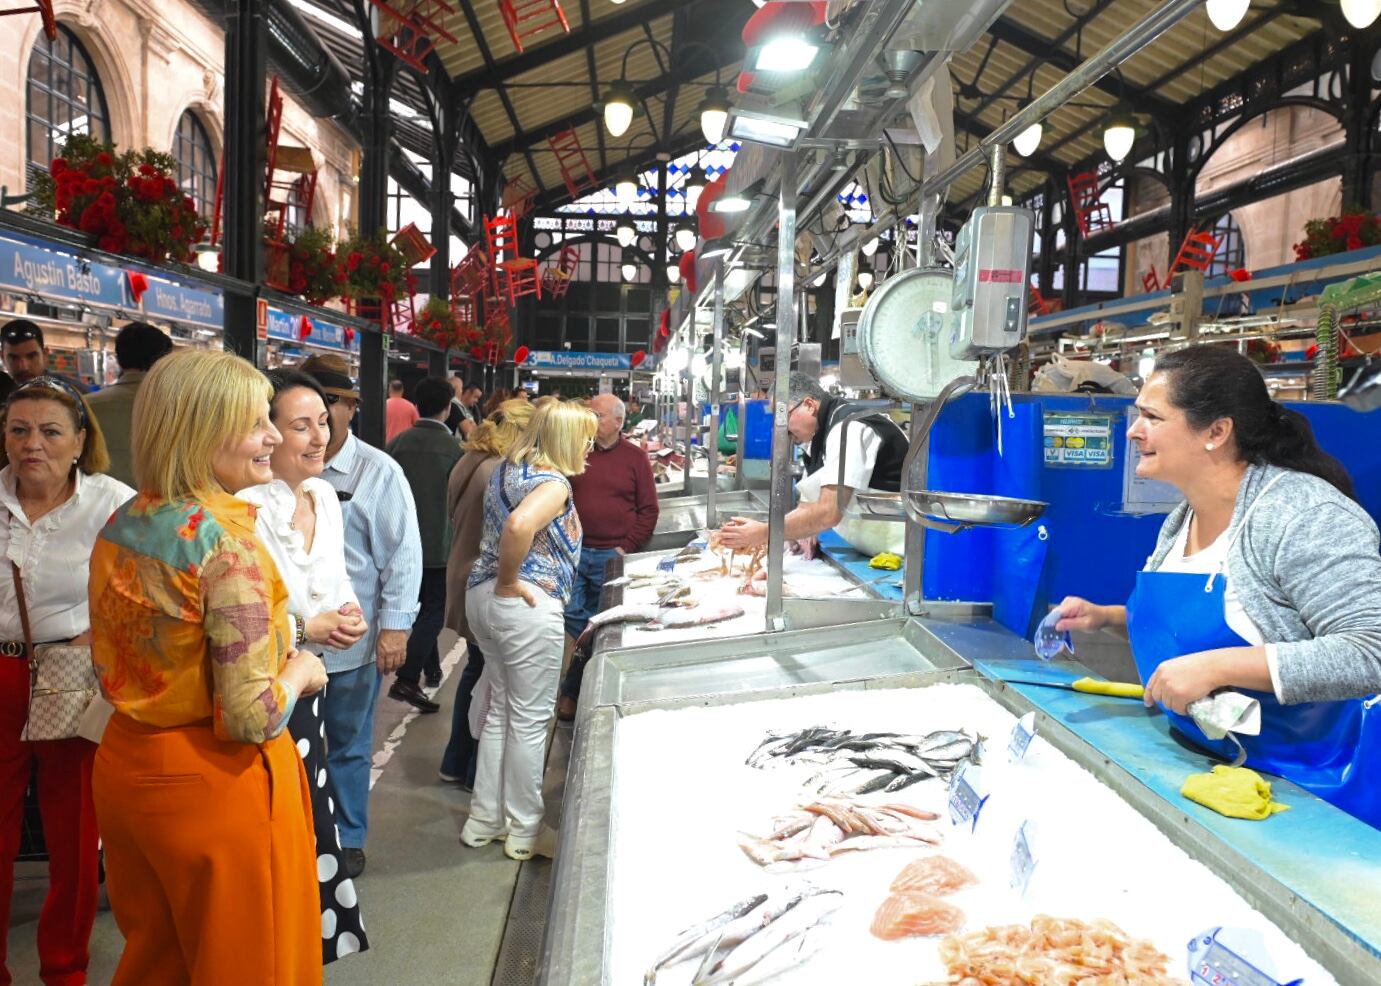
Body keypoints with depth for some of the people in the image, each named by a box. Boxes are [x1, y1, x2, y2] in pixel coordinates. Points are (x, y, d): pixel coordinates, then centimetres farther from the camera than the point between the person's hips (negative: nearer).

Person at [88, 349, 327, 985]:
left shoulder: (119, 526, 0)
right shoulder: (226, 541, -24)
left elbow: (110, 669, 10)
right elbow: (252, 717, -26)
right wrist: (302, 669, -8)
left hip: (125, 767, 8)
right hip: (213, 785, -7)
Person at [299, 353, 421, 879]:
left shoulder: (378, 472, -8)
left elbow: (403, 553, -8)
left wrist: (394, 626, -12)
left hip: (352, 639, -3)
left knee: (348, 746, 13)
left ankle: (348, 839, 31)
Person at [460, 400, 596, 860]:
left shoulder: (506, 469, 10)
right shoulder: (553, 483, -17)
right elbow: (519, 525, -35)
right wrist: (509, 581, -22)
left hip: (482, 597, 9)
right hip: (526, 606, -9)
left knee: (500, 709, 20)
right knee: (530, 719, 5)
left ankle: (484, 818, 29)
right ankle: (523, 830, 17)